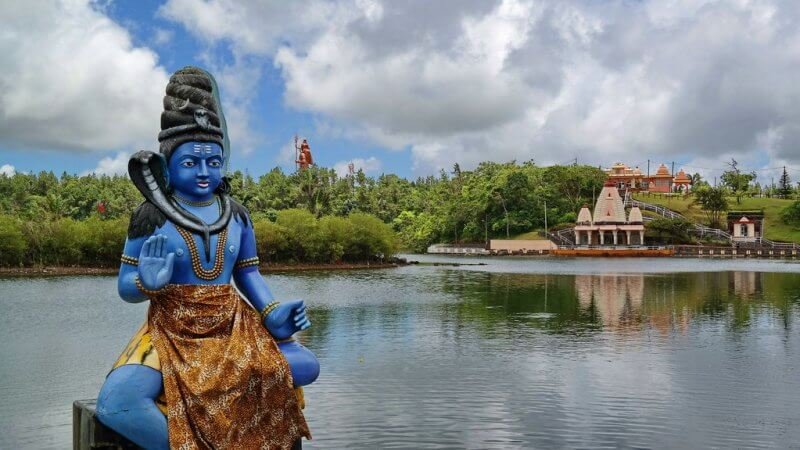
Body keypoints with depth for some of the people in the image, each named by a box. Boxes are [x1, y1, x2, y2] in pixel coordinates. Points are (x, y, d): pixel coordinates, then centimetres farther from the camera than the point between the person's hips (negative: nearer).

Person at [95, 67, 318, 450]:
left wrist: (273, 315, -9)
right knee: (114, 405, -30)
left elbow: (248, 274, 10)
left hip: (233, 329, 4)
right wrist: (149, 283, -28)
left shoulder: (236, 216, 4)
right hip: (171, 334, -3)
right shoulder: (151, 216, -7)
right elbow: (126, 287, -4)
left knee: (305, 367, -13)